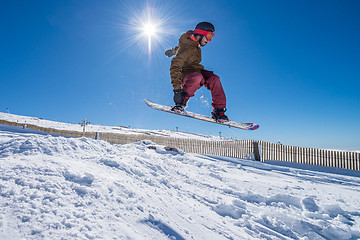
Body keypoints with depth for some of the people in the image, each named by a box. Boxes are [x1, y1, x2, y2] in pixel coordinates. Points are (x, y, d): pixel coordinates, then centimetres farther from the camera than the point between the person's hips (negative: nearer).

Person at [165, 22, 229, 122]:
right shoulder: (186, 48, -22)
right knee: (197, 77, -41)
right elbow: (175, 67, -33)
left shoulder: (195, 44, 7)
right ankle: (182, 100, -20)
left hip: (196, 71, 8)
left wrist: (172, 51, 50)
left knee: (214, 79, -18)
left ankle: (218, 111, -17)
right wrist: (177, 89, -43)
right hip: (184, 74, -8)